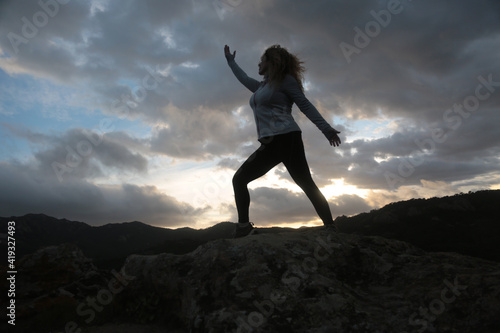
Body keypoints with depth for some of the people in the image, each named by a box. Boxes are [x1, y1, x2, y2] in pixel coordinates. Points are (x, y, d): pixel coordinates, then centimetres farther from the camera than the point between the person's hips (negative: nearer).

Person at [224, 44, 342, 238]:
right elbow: (244, 79, 44)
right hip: (269, 145, 8)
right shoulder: (260, 87, 25)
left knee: (306, 184, -11)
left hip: (287, 139, -8)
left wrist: (325, 128, -12)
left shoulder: (285, 80, 2)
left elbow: (305, 105, -3)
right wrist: (230, 61, 56)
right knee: (239, 179, 2)